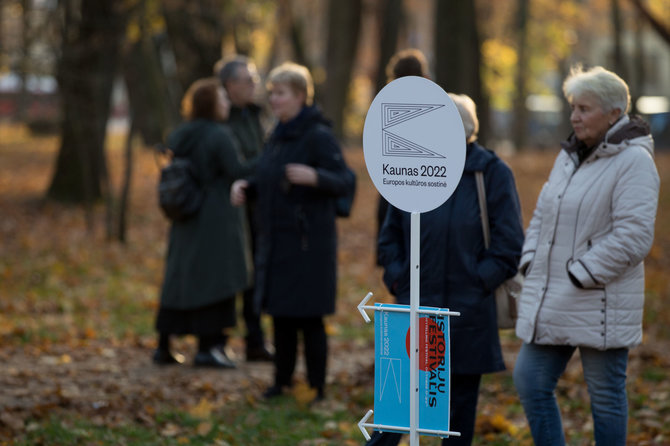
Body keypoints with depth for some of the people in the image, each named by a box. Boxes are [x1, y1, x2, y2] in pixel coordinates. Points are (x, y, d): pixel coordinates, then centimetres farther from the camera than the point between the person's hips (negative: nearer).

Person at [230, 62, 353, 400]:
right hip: (276, 241, 8)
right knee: (280, 315, 12)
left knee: (309, 317, -3)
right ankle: (282, 382, 22)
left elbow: (340, 183, -18)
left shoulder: (318, 136, -12)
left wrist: (314, 176, -37)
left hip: (308, 242, -8)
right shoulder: (277, 137, 13)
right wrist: (245, 187, 2)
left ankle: (316, 389, 6)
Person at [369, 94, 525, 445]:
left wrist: (479, 282, -11)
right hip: (416, 306, 2)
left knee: (461, 400, 7)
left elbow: (509, 243, -5)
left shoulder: (492, 173, -5)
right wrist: (396, 279, 2)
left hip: (468, 312, -2)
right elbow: (390, 235, 14)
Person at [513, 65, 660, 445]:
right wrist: (531, 261, 7)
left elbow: (632, 236, -20)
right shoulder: (571, 155, 13)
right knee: (531, 382, 7)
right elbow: (543, 215, 22)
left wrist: (581, 274, -18)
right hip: (552, 300, 8)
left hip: (601, 305, -8)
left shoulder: (634, 162, -12)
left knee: (606, 395, 3)